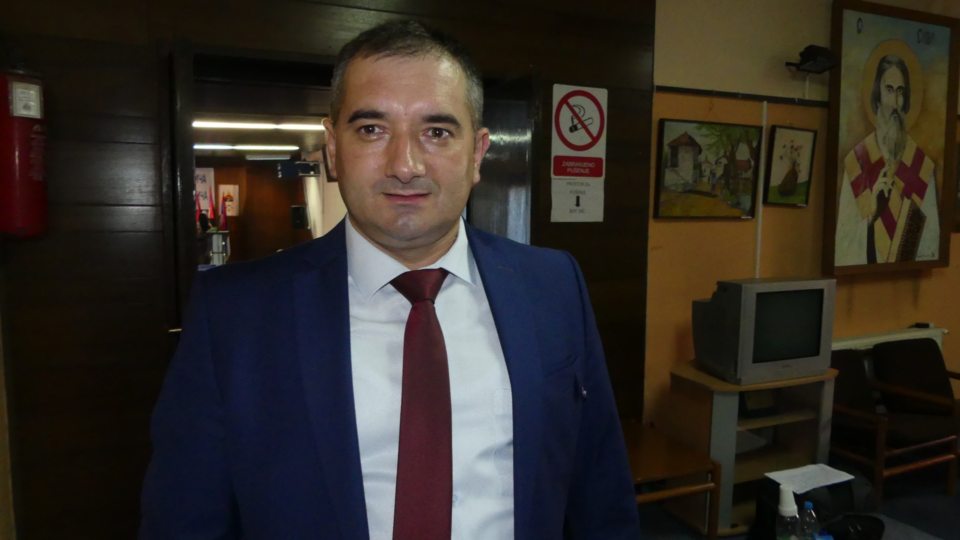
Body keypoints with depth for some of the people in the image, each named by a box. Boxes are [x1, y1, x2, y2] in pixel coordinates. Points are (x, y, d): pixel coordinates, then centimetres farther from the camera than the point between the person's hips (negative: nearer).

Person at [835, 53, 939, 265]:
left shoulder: (923, 165, 1)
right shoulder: (856, 161, -2)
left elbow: (931, 245, 3)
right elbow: (845, 242, -3)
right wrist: (872, 203, -14)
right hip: (865, 270, 0)